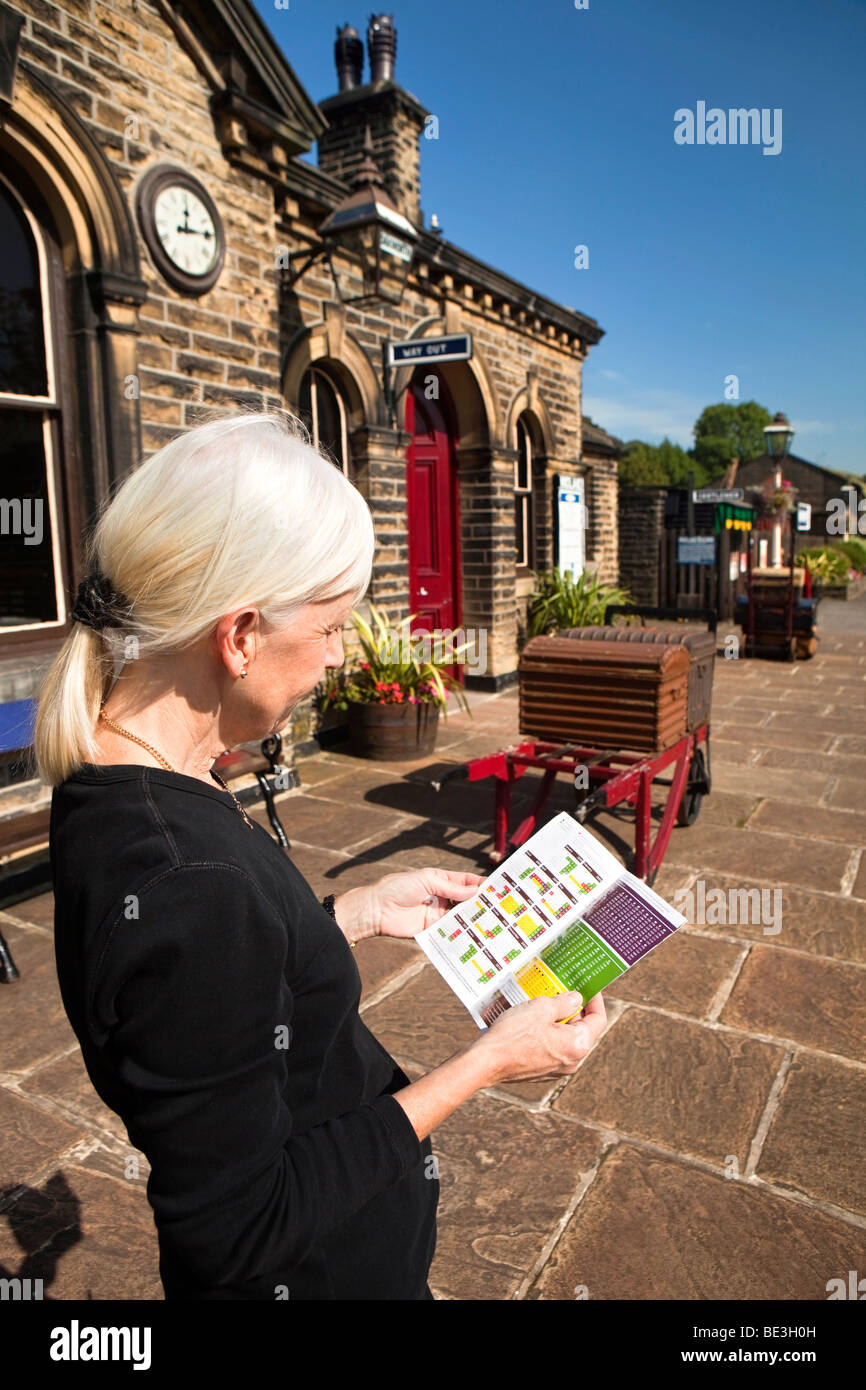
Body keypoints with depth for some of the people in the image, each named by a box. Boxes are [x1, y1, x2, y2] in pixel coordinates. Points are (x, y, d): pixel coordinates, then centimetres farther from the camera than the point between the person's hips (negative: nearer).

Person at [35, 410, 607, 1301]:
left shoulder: (113, 785, -9)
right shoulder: (184, 890, -37)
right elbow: (239, 1228, -26)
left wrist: (364, 912, 2)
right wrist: (486, 1063, -23)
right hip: (317, 1267, -7)